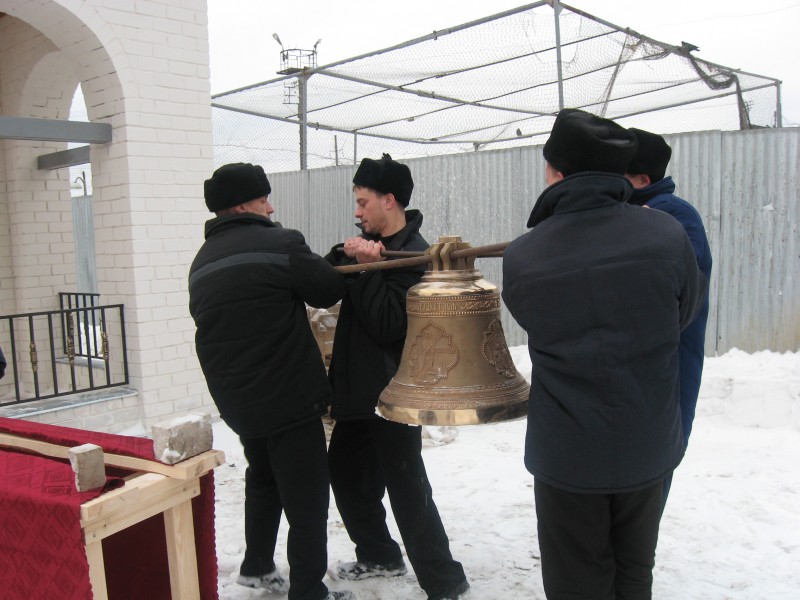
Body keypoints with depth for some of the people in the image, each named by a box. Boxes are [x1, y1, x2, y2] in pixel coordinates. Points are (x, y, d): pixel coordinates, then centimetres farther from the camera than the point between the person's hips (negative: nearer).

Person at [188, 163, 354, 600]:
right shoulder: (279, 244, -14)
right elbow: (331, 291, -9)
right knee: (306, 497, 2)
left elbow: (206, 321, 16)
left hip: (235, 400, 9)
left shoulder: (202, 262, 11)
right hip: (289, 397, -8)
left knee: (263, 478, 27)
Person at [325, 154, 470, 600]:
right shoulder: (368, 243, 10)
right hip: (357, 387, 9)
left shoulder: (414, 254, -16)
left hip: (392, 390, -9)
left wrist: (365, 267, -24)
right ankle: (379, 556, 36)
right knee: (345, 472, 18)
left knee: (406, 487, -4)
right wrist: (345, 255, -12)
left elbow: (388, 325, -25)